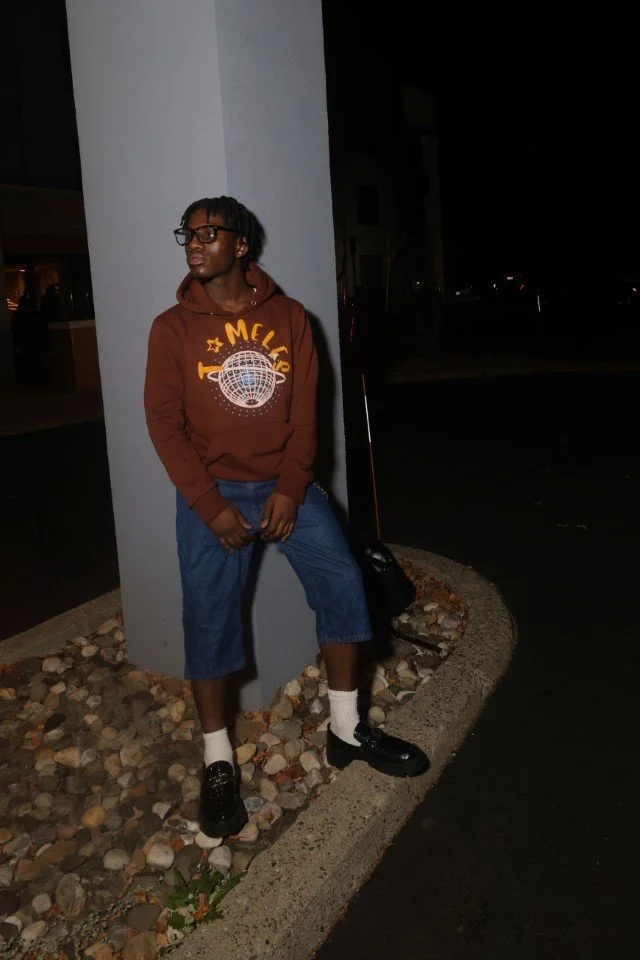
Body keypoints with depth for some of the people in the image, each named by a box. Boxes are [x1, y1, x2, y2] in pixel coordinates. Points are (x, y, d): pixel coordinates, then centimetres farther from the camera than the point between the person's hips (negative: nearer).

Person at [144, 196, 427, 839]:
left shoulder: (288, 317, 2)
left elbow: (305, 409, -1)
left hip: (285, 484, 2)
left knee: (341, 581, -6)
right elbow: (164, 424, -6)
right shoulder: (173, 327, -1)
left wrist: (290, 489, -12)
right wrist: (210, 505, -14)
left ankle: (346, 730, 12)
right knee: (208, 617, -2)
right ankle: (218, 762, 15)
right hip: (212, 493, -1)